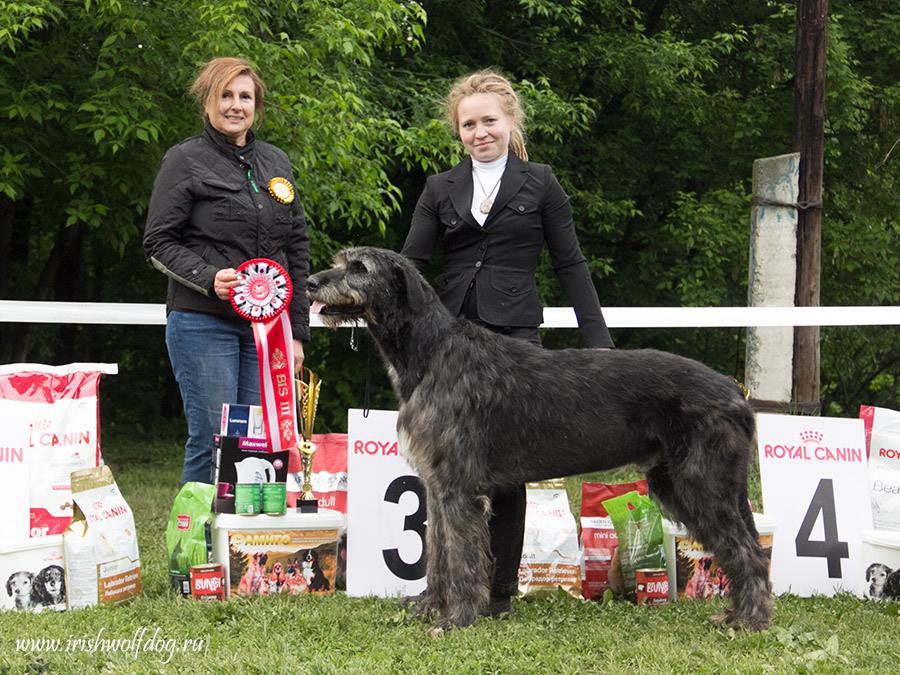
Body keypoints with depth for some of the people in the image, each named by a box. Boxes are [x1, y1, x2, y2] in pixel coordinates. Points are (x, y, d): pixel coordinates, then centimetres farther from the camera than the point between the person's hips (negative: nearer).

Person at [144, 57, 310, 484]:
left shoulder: (276, 163, 16)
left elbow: (297, 248, 17)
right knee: (212, 441, -6)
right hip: (204, 324, -5)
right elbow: (159, 243, -3)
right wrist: (209, 278, -20)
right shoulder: (185, 161, 0)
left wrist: (297, 331, 12)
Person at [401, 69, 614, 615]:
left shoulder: (540, 184, 8)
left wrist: (598, 339, 0)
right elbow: (410, 262, 5)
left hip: (514, 335, -2)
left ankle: (502, 588, 7)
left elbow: (571, 264, 6)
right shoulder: (441, 190, 13)